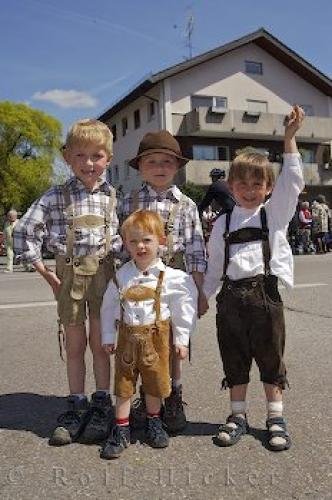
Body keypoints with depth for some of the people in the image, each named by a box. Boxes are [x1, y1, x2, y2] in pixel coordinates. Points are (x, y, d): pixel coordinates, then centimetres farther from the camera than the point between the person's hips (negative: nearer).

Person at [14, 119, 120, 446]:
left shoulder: (114, 197, 1)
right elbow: (24, 232, -4)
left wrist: (122, 268, -3)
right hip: (69, 276, 0)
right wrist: (46, 273, -4)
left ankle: (101, 407, 22)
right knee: (74, 345, 10)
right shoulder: (56, 196, -2)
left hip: (103, 274, 0)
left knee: (100, 343, 8)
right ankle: (75, 408, 24)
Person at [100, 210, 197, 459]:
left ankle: (154, 422, 37)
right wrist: (108, 337, 7)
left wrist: (182, 340, -1)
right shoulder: (121, 276, -3)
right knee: (123, 383, 10)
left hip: (157, 336, -1)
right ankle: (121, 429, 25)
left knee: (155, 382, 13)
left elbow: (183, 309, -3)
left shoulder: (171, 277, -10)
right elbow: (109, 308, 6)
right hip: (128, 335, 2)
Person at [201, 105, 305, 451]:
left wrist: (289, 138, -15)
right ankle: (238, 416, 27)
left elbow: (292, 180, -10)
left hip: (265, 294, -2)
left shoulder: (274, 213, 3)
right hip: (231, 297, 3)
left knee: (271, 359, 8)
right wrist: (202, 296, 14)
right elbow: (214, 266, 14)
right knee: (234, 361, 12)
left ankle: (275, 417, 24)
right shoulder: (222, 223, 9)